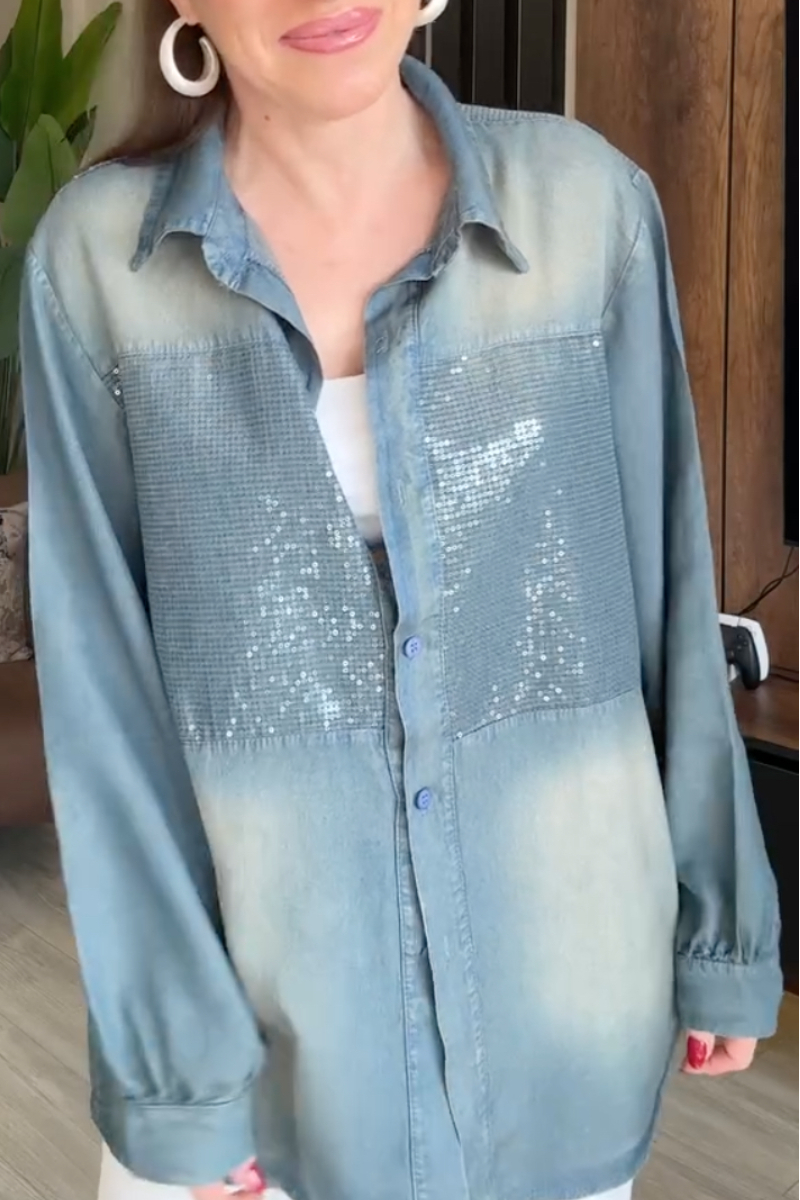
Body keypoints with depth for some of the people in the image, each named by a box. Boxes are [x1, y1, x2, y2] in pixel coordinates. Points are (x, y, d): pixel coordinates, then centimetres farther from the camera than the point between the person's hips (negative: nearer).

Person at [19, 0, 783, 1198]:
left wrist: (721, 926, 4)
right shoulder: (95, 256, -9)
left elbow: (668, 592, -1)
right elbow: (100, 681, -7)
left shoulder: (588, 203, -7)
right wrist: (175, 1056, -8)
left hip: (561, 982, 1)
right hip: (259, 985, 0)